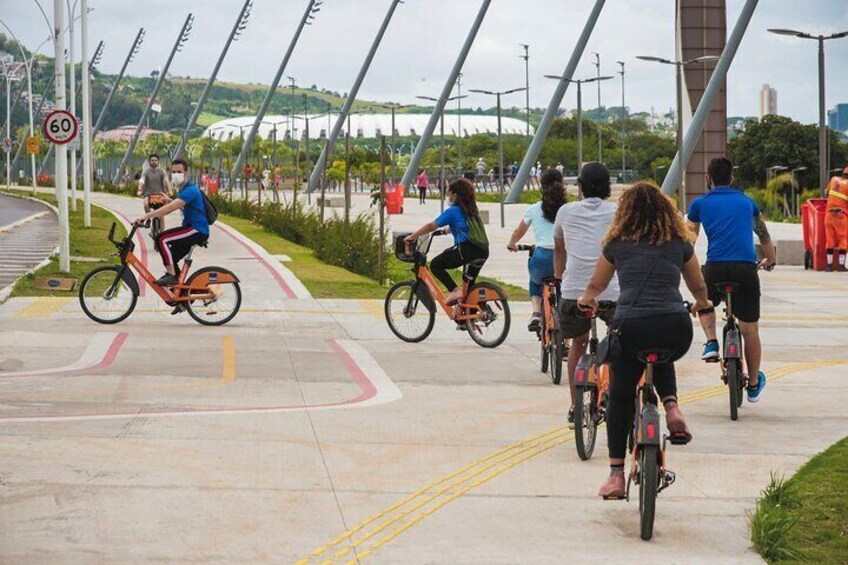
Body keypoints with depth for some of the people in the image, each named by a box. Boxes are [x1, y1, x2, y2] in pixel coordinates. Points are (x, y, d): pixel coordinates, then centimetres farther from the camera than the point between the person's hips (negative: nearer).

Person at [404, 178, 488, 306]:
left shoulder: (453, 211, -2)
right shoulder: (471, 209, 21)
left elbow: (431, 226, -6)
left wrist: (412, 236, 1)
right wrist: (449, 229, 56)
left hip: (466, 249, -8)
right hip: (483, 251, 8)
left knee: (435, 265, 3)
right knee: (469, 282, 23)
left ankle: (454, 290, -10)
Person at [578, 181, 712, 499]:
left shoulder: (617, 243, 15)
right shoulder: (679, 243, 17)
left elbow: (596, 286, 30)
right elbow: (699, 289, 30)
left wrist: (586, 300, 53)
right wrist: (702, 305, 54)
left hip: (630, 326, -1)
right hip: (675, 329, 1)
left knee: (620, 396, 18)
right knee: (662, 359, 36)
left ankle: (616, 474, 13)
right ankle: (671, 407, 9)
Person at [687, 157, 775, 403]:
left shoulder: (700, 203, 13)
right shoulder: (746, 201, 20)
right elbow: (764, 234, 33)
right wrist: (770, 259, 50)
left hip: (715, 268, -1)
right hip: (746, 268, 1)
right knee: (750, 330, 13)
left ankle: (711, 343, 10)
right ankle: (754, 384, 23)